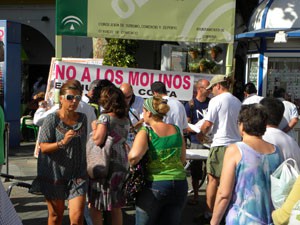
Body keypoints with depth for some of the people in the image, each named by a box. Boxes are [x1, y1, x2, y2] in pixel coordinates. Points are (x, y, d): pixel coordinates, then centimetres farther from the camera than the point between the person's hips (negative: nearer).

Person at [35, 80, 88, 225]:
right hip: (55, 174, -2)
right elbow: (43, 147, -11)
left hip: (77, 174, 3)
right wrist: (62, 142, -27)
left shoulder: (82, 118, 4)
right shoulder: (52, 119, -9)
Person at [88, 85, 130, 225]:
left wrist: (94, 127, -3)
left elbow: (98, 140, -19)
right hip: (122, 165, 7)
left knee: (95, 205, 5)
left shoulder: (105, 117, -12)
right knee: (116, 206, 17)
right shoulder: (125, 119, 9)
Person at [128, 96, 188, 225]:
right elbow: (182, 159, 12)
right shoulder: (176, 130, 6)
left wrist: (131, 164, -7)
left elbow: (134, 156, -27)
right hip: (179, 185, 5)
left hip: (154, 186, -4)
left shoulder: (146, 132, -11)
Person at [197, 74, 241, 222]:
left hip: (220, 144, -6)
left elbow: (207, 124, -10)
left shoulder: (216, 100, -7)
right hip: (236, 144, 7)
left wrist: (201, 134, 9)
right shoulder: (237, 102, 12)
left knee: (213, 179, 0)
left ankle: (209, 214, 3)